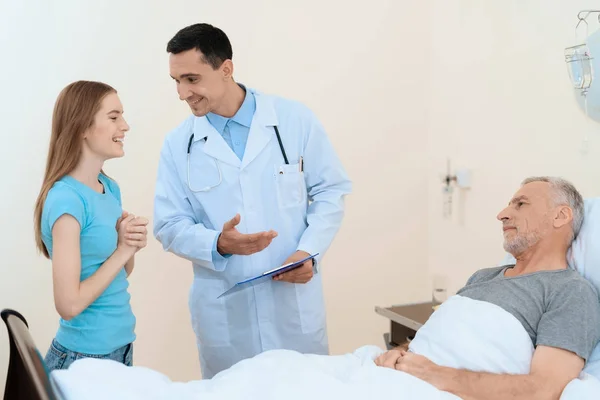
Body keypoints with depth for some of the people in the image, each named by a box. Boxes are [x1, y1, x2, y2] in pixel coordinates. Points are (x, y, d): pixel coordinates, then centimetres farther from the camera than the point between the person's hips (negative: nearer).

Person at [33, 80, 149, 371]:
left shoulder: (110, 187, 3)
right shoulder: (67, 199, -20)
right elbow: (69, 304, -22)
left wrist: (131, 244, -7)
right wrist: (123, 249, -14)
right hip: (83, 358, -7)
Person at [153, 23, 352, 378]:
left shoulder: (295, 120, -2)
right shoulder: (178, 144, 0)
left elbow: (331, 191, 3)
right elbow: (170, 226, 1)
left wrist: (309, 251, -12)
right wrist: (218, 244, -19)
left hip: (295, 303, 0)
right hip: (223, 313, 1)